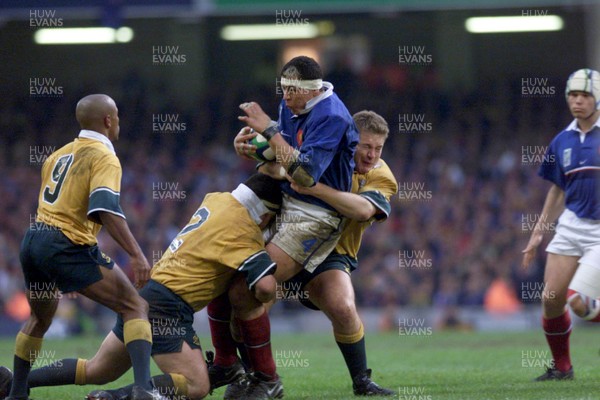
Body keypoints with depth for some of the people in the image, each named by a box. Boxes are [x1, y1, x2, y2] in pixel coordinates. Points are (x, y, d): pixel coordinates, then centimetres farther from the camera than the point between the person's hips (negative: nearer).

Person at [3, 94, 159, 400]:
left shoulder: (59, 154, 20)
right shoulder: (103, 157, -5)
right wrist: (136, 254, -25)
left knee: (40, 319, 30)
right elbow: (106, 209, -20)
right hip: (69, 246, -8)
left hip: (32, 240, 8)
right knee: (135, 307, -6)